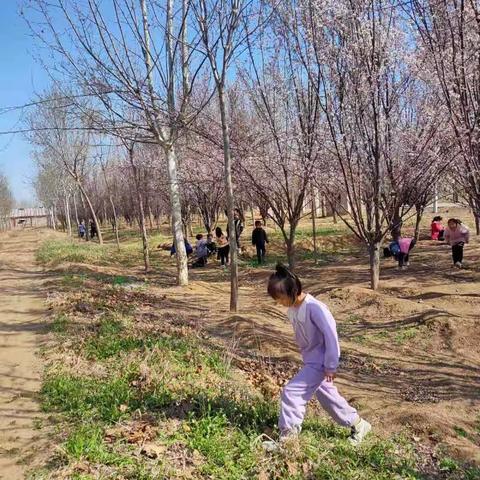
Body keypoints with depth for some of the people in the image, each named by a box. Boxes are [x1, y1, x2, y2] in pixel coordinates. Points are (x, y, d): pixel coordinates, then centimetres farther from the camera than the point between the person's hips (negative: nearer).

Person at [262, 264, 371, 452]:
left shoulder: (314, 307, -26)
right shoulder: (292, 309, 0)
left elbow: (331, 335, -24)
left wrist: (331, 366, -19)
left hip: (320, 362, -9)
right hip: (310, 361, 9)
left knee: (291, 392, -12)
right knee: (327, 397, 20)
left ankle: (287, 437, 1)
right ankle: (357, 424, 38)